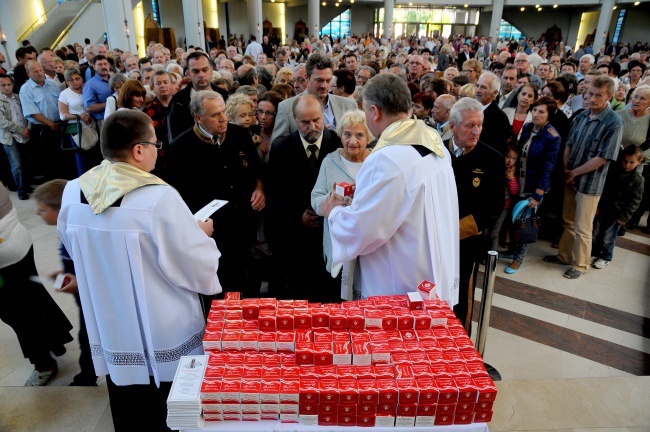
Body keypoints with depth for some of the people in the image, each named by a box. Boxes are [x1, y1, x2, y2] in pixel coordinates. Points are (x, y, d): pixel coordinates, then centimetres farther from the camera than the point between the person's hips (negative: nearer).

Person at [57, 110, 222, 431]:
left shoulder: (73, 193, -6)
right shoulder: (159, 198, -25)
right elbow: (200, 267, -20)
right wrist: (202, 235, -1)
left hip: (110, 335, 6)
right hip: (165, 338, -5)